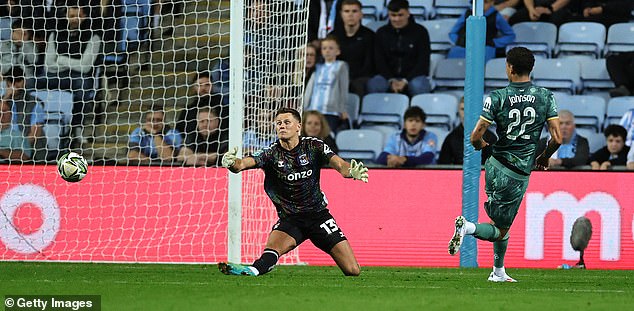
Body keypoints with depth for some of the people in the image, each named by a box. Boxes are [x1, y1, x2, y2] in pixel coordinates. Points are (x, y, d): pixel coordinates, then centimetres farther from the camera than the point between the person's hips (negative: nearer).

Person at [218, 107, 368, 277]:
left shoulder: (314, 146, -5)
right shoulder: (271, 153, -7)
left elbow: (338, 164, -18)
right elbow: (244, 163, -23)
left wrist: (351, 171, -41)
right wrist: (232, 163, -47)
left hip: (318, 214, 1)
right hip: (289, 218, -1)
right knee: (274, 243, -35)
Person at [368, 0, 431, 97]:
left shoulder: (420, 32, 2)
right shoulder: (382, 33, 9)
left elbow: (423, 61, -3)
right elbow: (379, 61, 5)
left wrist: (405, 81, -16)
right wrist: (391, 80, -14)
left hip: (413, 76, -2)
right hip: (389, 77, 2)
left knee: (418, 86, -38)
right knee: (373, 84, -32)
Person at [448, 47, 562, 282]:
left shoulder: (497, 98, -8)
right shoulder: (546, 97, -6)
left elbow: (475, 137, -11)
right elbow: (557, 139, -7)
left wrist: (481, 145, 14)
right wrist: (544, 157, 14)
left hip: (496, 166, 2)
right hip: (519, 175, -2)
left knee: (501, 225, 23)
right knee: (500, 231, 4)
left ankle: (498, 273, 26)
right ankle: (468, 227, -25)